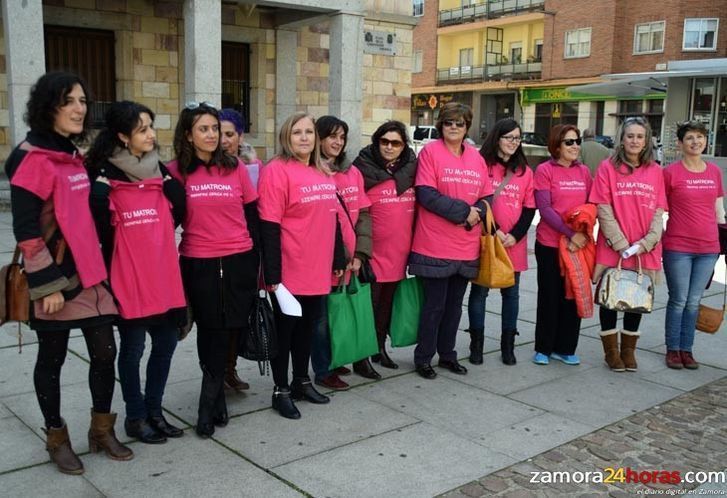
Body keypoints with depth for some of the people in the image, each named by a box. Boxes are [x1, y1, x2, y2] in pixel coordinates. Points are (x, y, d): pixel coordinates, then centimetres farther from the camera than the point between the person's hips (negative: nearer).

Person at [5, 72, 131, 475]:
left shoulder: (74, 157, 12)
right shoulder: (31, 160, -13)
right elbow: (25, 232, -17)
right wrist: (46, 285, -18)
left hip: (90, 274, 7)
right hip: (54, 280, -7)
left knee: (105, 352, 9)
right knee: (52, 359, 8)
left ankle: (101, 429, 27)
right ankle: (56, 438, 25)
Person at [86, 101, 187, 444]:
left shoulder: (158, 169, 9)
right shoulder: (106, 177, -10)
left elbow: (178, 213, 2)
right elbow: (101, 230, -14)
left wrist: (168, 180, -5)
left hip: (164, 277, 6)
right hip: (129, 280, -6)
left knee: (166, 343, 13)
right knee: (133, 348, 7)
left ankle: (154, 410, 29)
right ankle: (136, 416, 23)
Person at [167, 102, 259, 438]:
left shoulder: (235, 168, 4)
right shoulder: (176, 172, 0)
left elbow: (252, 216, 7)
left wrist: (255, 261, 6)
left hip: (238, 262, 1)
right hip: (199, 265, -1)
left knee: (223, 332, 5)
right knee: (209, 332, 7)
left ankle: (208, 406, 17)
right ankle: (217, 400, 23)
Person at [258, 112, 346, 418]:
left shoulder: (324, 173, 12)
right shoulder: (277, 171, -11)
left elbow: (332, 219, 18)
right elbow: (269, 226, -16)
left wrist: (338, 260, 16)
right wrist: (272, 273, -19)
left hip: (318, 271, 7)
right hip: (289, 273, -7)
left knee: (308, 327, 17)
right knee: (285, 329, 6)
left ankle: (302, 381, 33)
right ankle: (281, 390, 18)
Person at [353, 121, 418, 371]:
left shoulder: (410, 169, 5)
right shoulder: (364, 170, -9)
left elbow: (416, 207, 13)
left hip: (399, 252, 5)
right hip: (373, 254, -5)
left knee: (387, 303, 17)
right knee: (368, 303, 4)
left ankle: (380, 348, 32)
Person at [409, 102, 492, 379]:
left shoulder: (476, 158, 10)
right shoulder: (430, 152, -6)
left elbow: (487, 196, 11)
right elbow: (426, 195, -16)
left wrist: (476, 214, -10)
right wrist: (463, 211, -17)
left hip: (467, 248, 6)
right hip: (435, 245, -5)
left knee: (454, 303, 15)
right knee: (434, 304, 2)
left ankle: (447, 354, 29)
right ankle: (423, 358, 17)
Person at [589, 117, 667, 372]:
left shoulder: (655, 171, 6)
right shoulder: (607, 167, -2)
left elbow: (659, 212, 4)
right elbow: (603, 210, -7)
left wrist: (646, 242, -10)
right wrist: (621, 243, -12)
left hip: (645, 251, 3)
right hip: (612, 249, -2)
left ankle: (629, 349, 26)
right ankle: (611, 350, 21)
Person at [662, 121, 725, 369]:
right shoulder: (670, 172, -5)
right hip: (678, 247, -4)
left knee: (694, 301, 10)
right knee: (678, 300, 4)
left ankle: (686, 349, 21)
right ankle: (673, 349, 17)